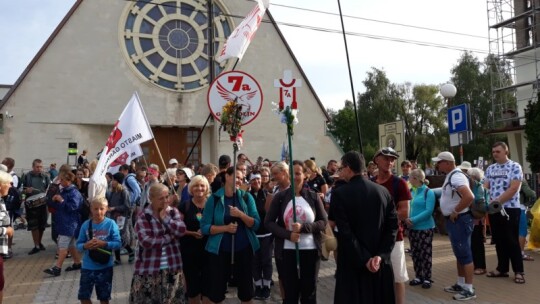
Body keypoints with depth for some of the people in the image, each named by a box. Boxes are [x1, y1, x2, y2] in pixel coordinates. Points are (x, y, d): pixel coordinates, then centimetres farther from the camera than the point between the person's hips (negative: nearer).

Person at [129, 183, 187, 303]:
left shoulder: (173, 211, 5)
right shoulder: (143, 216, -8)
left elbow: (181, 230, -9)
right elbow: (146, 241, -19)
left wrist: (165, 217, -12)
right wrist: (168, 237, -13)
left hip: (172, 267, 3)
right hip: (149, 268, -3)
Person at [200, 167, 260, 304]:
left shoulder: (247, 197, -1)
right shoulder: (214, 199, -4)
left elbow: (256, 224, -5)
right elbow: (204, 227, -6)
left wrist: (240, 214, -22)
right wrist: (225, 228, -19)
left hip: (244, 248, 1)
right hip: (220, 249, -1)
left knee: (246, 287, 14)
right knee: (216, 288, 9)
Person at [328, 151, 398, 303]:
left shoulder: (339, 193, -12)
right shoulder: (383, 191, 1)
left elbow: (345, 232, -18)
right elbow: (393, 226, -4)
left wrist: (364, 259, -13)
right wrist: (381, 255, -8)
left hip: (353, 262, -4)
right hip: (380, 261, 4)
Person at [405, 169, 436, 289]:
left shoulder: (428, 192, -11)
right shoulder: (411, 191, 6)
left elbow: (429, 210, -17)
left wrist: (414, 220, -21)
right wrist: (407, 218, -10)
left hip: (425, 227, -6)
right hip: (412, 227, 6)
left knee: (425, 254, 1)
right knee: (415, 253, 11)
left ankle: (427, 278, 12)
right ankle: (419, 277, 23)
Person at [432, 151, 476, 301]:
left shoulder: (456, 176, -20)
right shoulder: (450, 176, 12)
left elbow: (469, 197, -34)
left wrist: (455, 212, -23)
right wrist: (452, 214, 12)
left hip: (459, 220, -11)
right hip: (453, 220, 11)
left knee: (465, 254, -3)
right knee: (459, 254, 17)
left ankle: (469, 289, 5)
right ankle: (460, 284, 28)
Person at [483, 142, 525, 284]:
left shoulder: (515, 167, -6)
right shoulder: (490, 168, 11)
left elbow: (513, 188, -15)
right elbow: (485, 187, 6)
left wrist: (497, 201, -20)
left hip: (510, 209, -6)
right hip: (493, 210, 6)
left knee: (512, 241, -1)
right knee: (499, 240, 12)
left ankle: (518, 271, 9)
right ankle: (502, 269, 21)